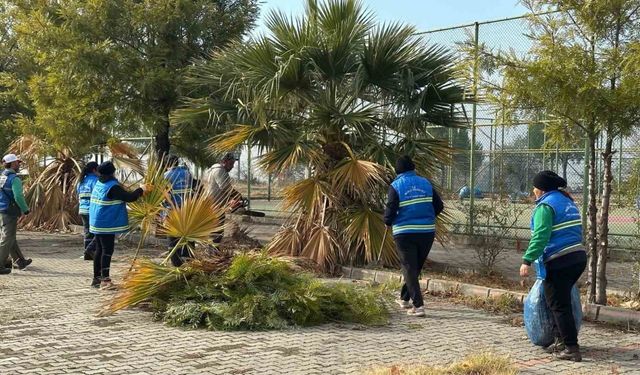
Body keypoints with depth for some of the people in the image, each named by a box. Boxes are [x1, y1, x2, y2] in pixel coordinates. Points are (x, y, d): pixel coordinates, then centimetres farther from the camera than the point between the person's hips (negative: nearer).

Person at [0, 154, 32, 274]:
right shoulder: (14, 179, -15)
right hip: (10, 213, -9)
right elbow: (18, 197, -22)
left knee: (11, 238, 17)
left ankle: (20, 261, 29)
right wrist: (26, 209, -9)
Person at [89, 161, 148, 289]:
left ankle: (97, 278, 20)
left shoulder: (98, 184, 9)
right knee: (107, 250, -7)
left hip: (97, 223, 9)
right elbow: (129, 197, -19)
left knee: (99, 250, 14)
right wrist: (141, 190, -4)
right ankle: (105, 280, -8)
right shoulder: (113, 187, -18)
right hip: (107, 224, -9)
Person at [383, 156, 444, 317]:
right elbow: (439, 206, 7)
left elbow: (390, 211, -12)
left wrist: (388, 222, 9)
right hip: (427, 232, 4)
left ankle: (418, 305, -9)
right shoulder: (425, 183, 6)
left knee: (410, 269, 1)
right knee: (417, 267, 19)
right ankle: (404, 298, 32)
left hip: (404, 233, -4)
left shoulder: (396, 186, -5)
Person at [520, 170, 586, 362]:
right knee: (562, 301, 20)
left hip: (559, 262, -9)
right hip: (579, 257, 9)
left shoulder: (545, 206, -10)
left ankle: (571, 349, -5)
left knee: (558, 305, -3)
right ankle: (562, 340, 23)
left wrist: (527, 260, -22)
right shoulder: (568, 202, 18)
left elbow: (540, 236, -20)